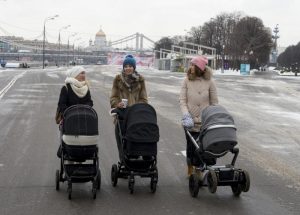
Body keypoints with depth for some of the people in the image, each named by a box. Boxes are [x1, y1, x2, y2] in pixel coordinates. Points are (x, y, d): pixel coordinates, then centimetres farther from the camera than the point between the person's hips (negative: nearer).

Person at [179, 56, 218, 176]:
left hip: (205, 122, -1)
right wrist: (186, 115, -14)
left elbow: (214, 103, 4)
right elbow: (182, 100, -1)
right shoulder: (187, 81, 1)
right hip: (190, 121, 1)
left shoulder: (209, 82, 0)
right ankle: (190, 172, 22)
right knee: (191, 147, 7)